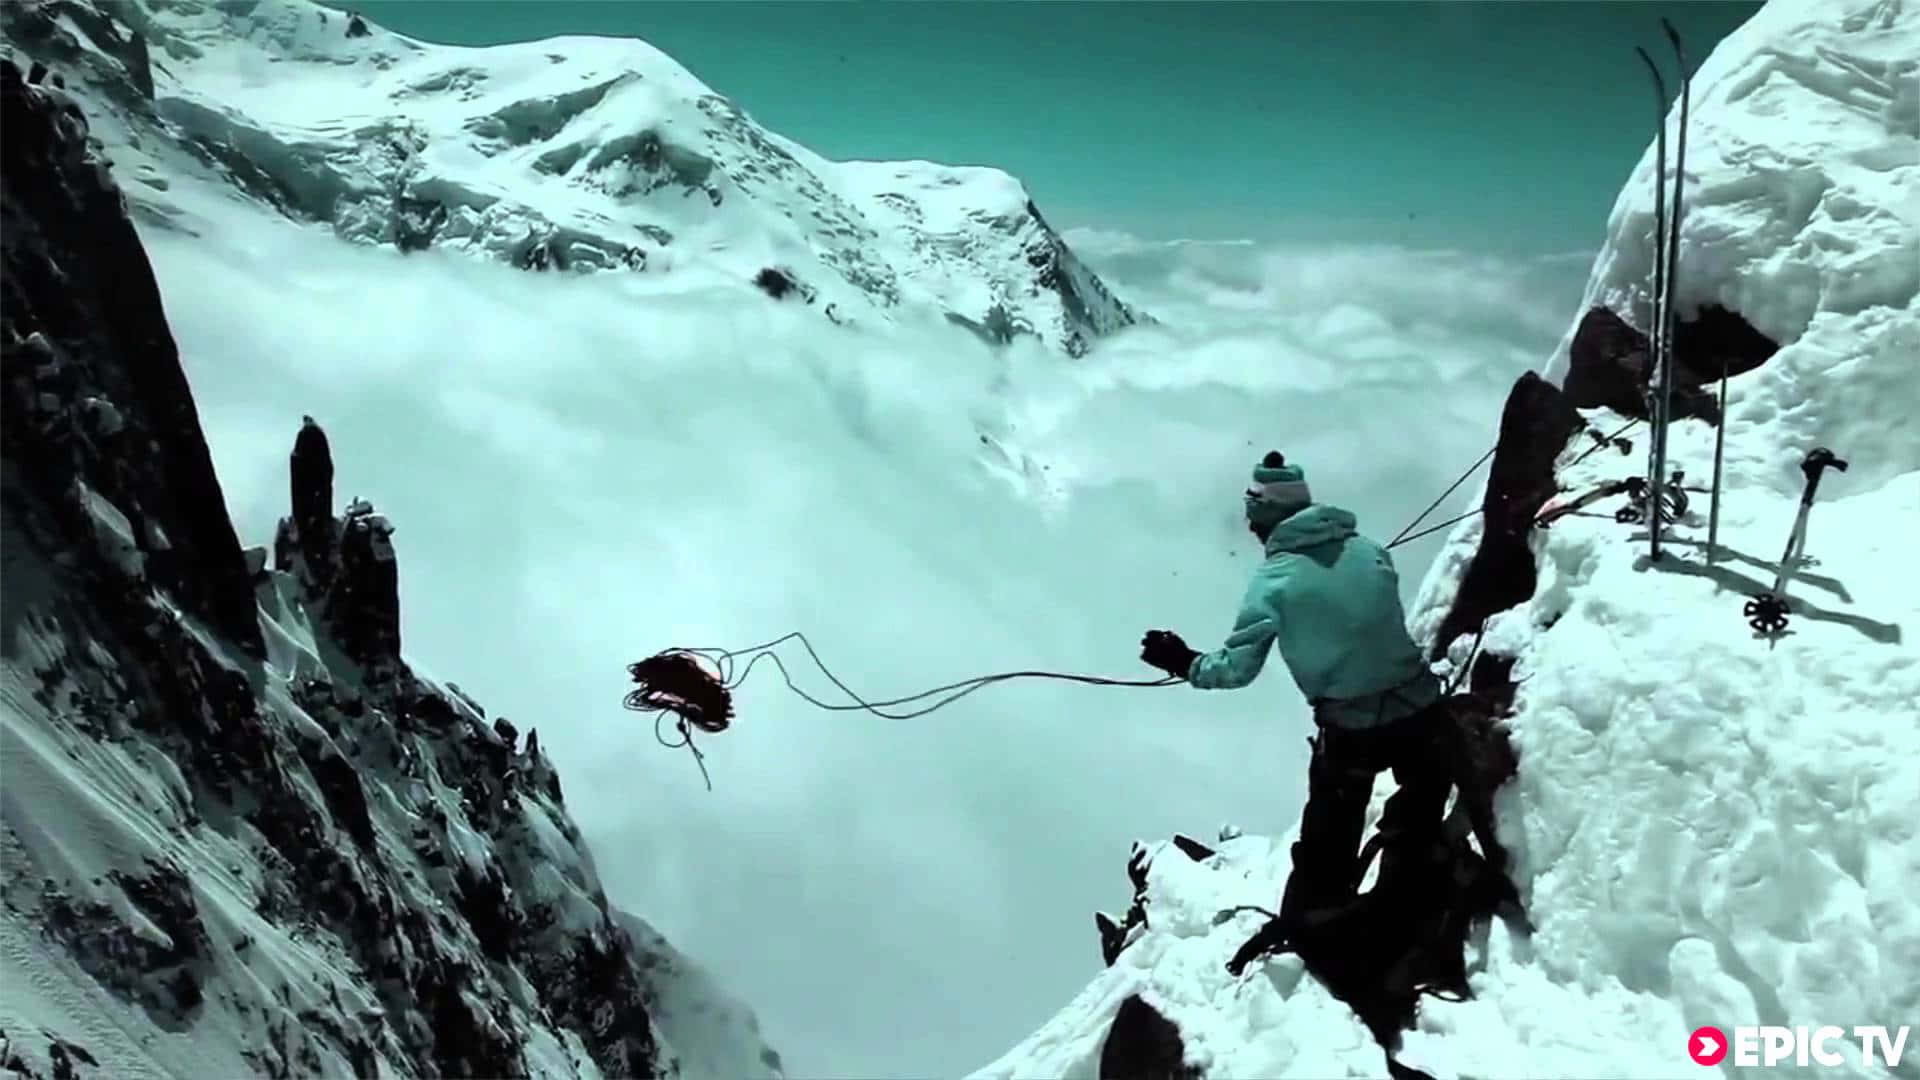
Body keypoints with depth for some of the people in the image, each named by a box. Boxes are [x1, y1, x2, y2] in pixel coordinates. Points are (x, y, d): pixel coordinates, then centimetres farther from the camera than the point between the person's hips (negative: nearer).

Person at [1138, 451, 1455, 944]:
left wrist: (1184, 662, 8)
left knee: (1328, 840, 19)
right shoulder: (1369, 549, 1)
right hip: (1420, 709, 3)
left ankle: (1306, 934, 28)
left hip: (1349, 729, -3)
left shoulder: (1273, 579, -11)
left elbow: (1237, 668, -10)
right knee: (1416, 821, 29)